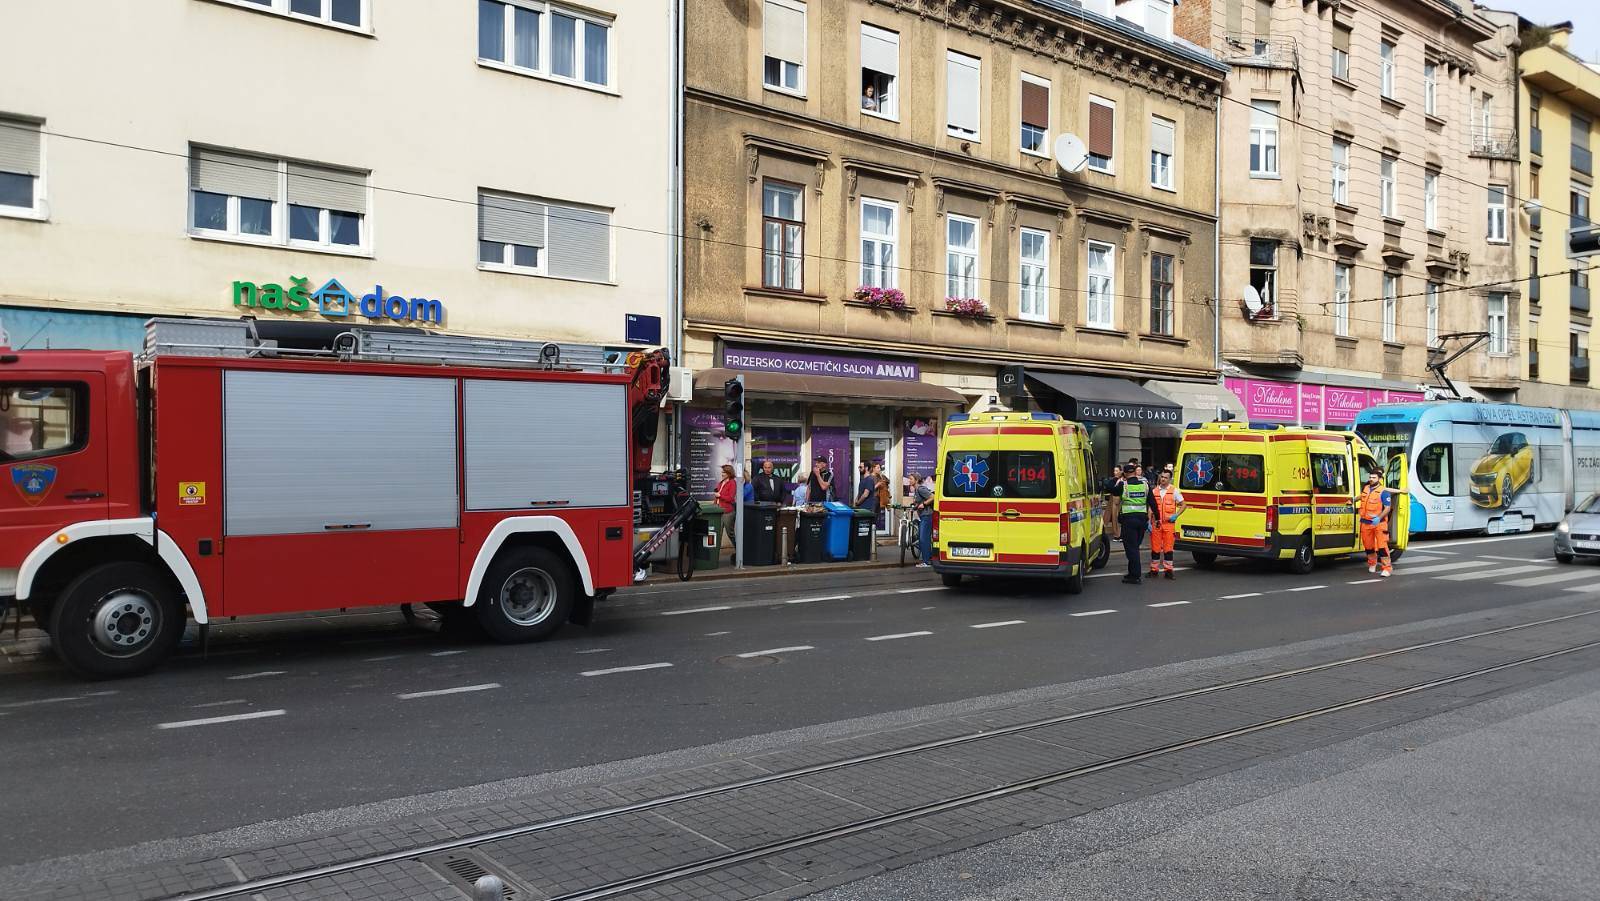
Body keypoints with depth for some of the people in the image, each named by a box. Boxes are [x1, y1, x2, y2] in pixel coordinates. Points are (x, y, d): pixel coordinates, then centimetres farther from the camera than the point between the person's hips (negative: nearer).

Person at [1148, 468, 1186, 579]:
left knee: (1168, 547, -2)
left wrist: (1176, 515, -7)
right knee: (1155, 547, 4)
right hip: (1156, 523, 2)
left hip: (1169, 523, -2)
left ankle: (1168, 570, 4)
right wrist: (1149, 522, 3)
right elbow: (1151, 508, 11)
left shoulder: (1174, 490, 3)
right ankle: (1154, 570, 12)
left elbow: (1182, 505, 8)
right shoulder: (1155, 491, 10)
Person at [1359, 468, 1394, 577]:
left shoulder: (1384, 492, -8)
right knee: (1368, 546, 14)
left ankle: (1387, 568, -9)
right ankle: (1372, 564, 34)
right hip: (1366, 523, 6)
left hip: (1379, 523, -6)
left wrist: (1379, 518, -24)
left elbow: (1387, 508, -12)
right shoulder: (1365, 488, 10)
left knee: (1382, 545, -11)